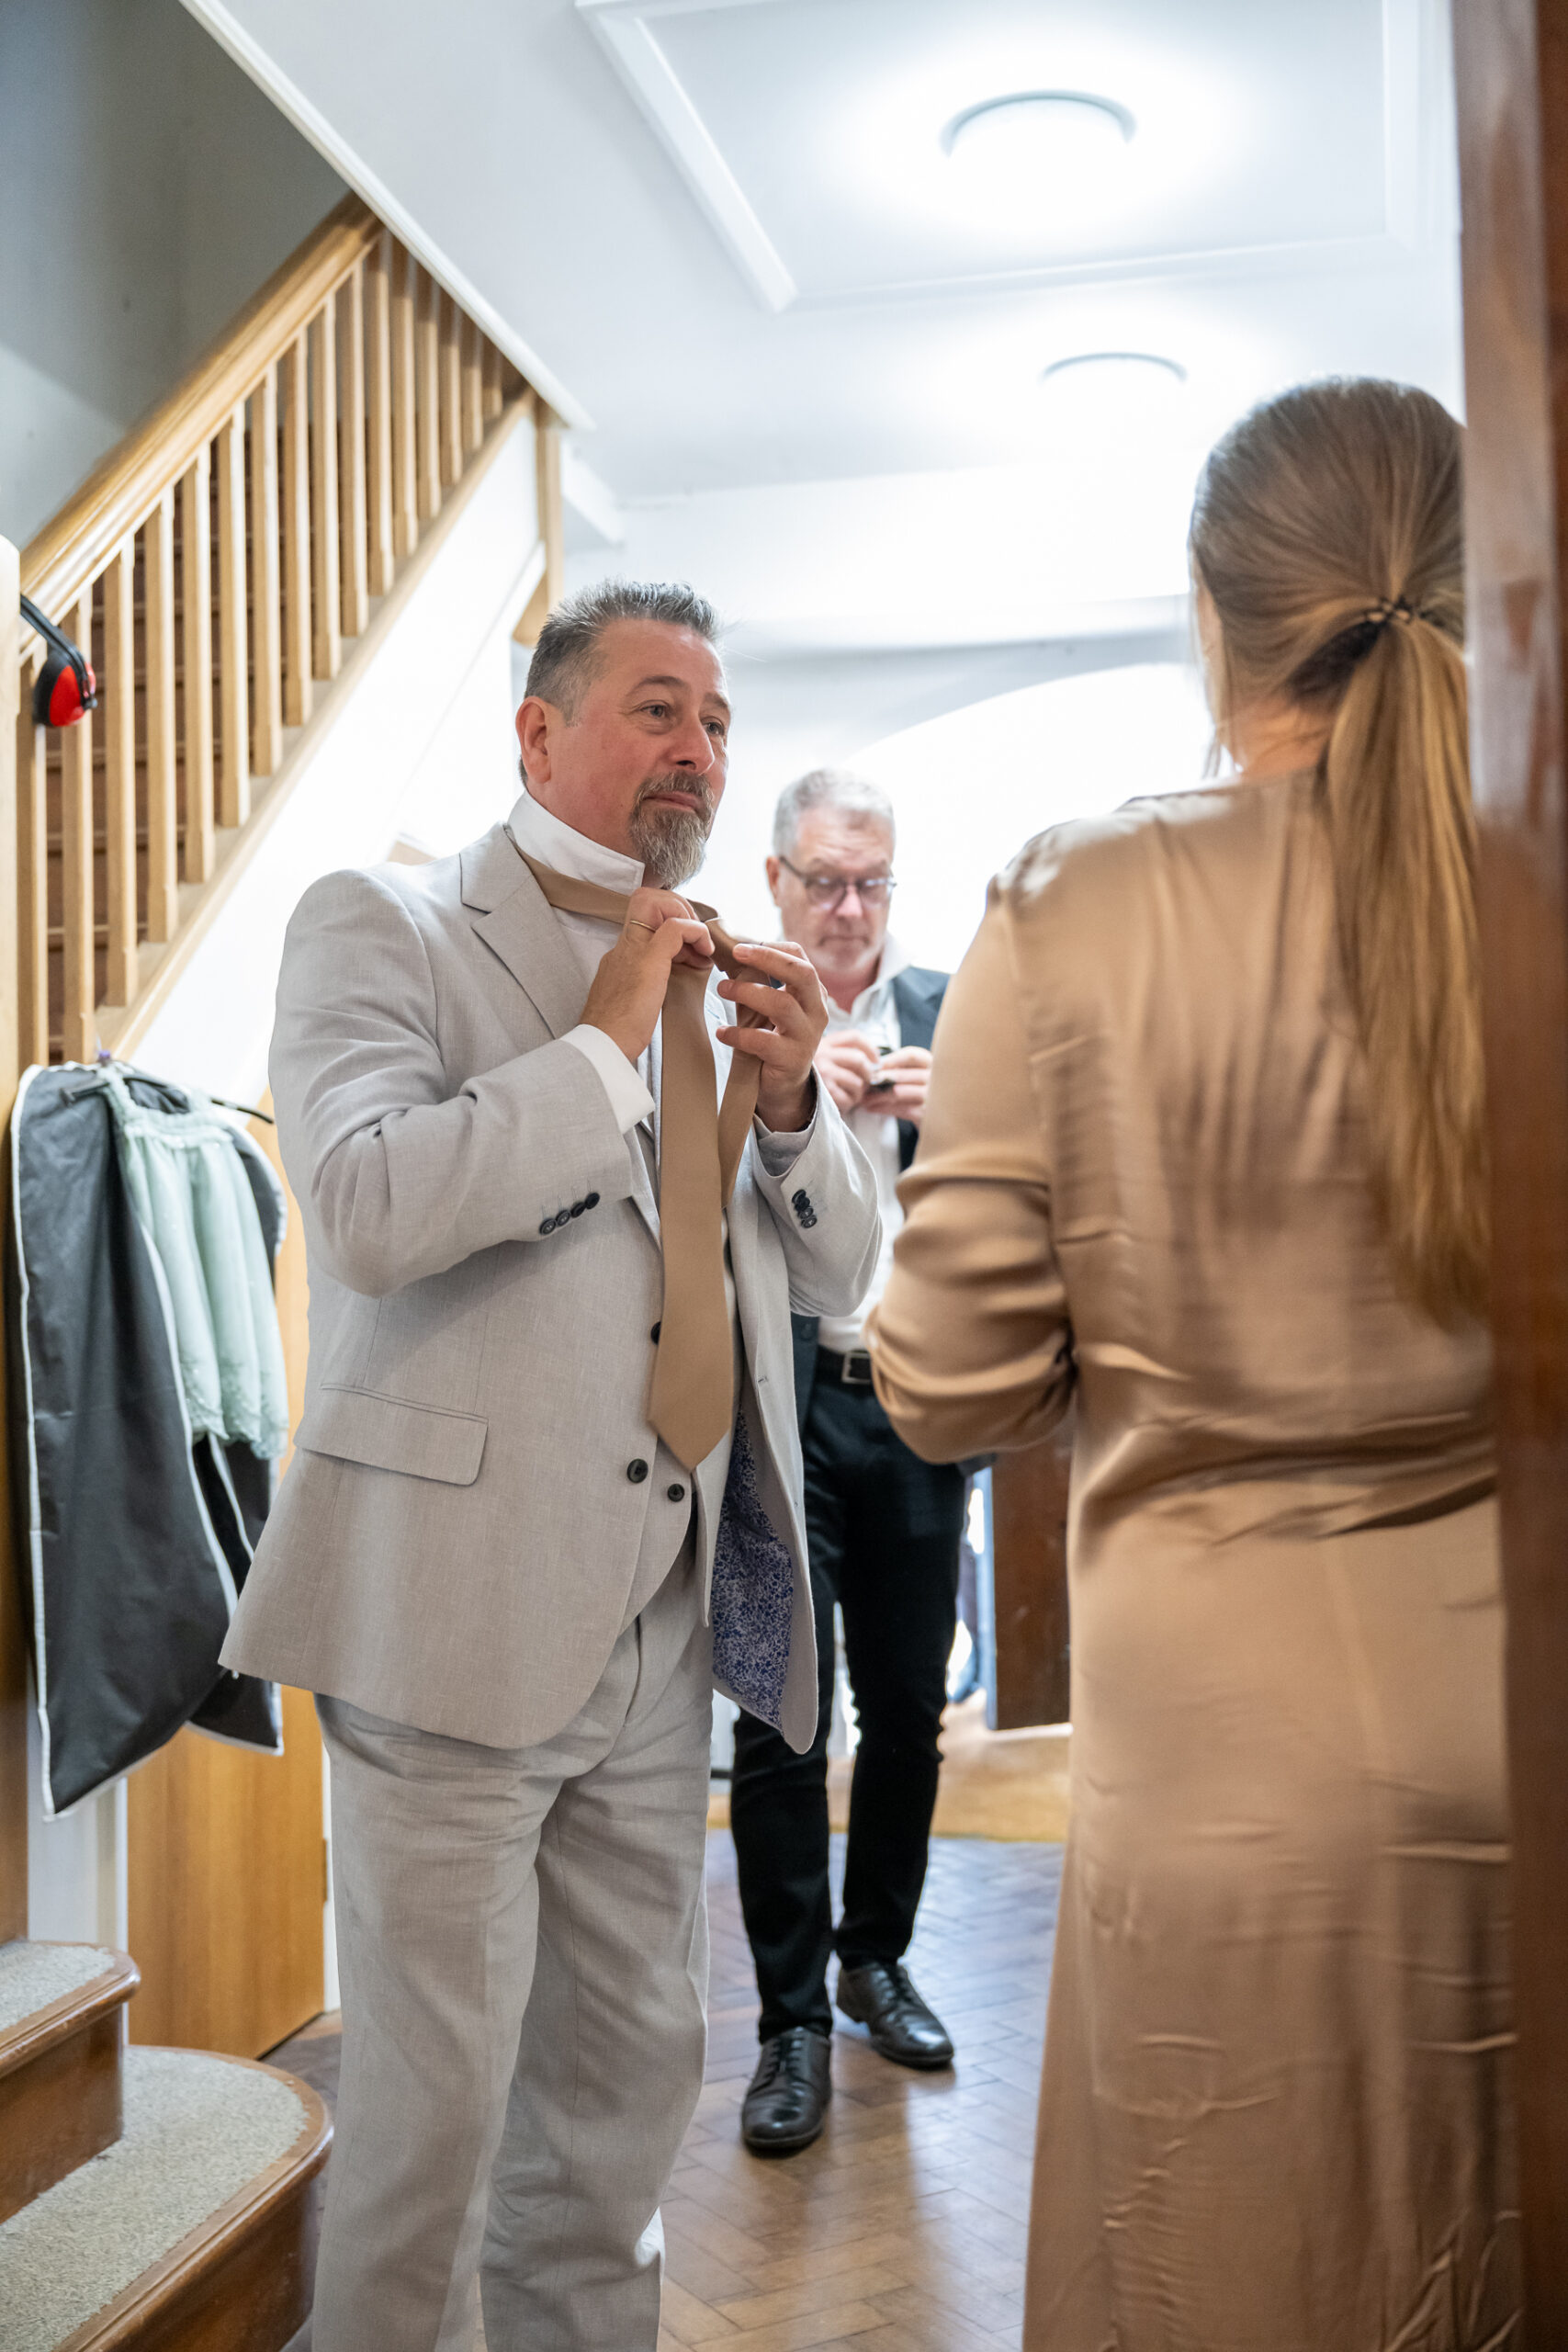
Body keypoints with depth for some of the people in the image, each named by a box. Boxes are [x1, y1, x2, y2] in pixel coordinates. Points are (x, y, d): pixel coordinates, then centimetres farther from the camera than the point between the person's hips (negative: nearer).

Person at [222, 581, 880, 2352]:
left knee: (631, 2070, 19)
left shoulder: (715, 976, 13)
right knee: (433, 2091, 6)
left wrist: (791, 1104, -3)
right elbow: (369, 1209, -23)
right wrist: (605, 1042, -16)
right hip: (459, 1616, -6)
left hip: (663, 1623, 6)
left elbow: (835, 1275, 15)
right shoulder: (381, 928, -5)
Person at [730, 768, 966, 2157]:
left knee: (908, 1707, 13)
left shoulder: (948, 1013, 8)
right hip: (779, 1406, -3)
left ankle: (878, 1955, 33)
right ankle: (793, 2020, 14)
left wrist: (948, 1119, -11)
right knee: (782, 1718, 0)